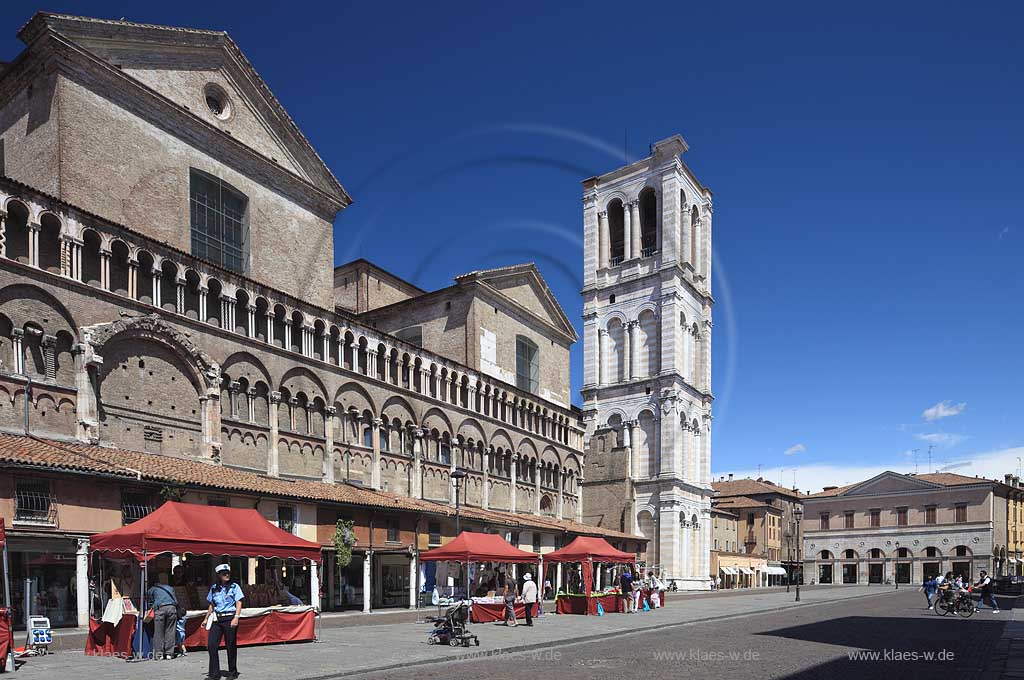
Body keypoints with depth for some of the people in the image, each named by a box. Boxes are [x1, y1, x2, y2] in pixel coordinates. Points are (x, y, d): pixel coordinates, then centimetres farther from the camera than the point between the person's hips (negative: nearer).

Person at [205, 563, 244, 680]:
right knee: (211, 645, -3)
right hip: (217, 619, 4)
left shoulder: (234, 586, -1)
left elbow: (239, 603, -5)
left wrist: (236, 618, -16)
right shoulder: (214, 588, 10)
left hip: (230, 618, -4)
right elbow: (211, 605, 19)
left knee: (231, 646, 2)